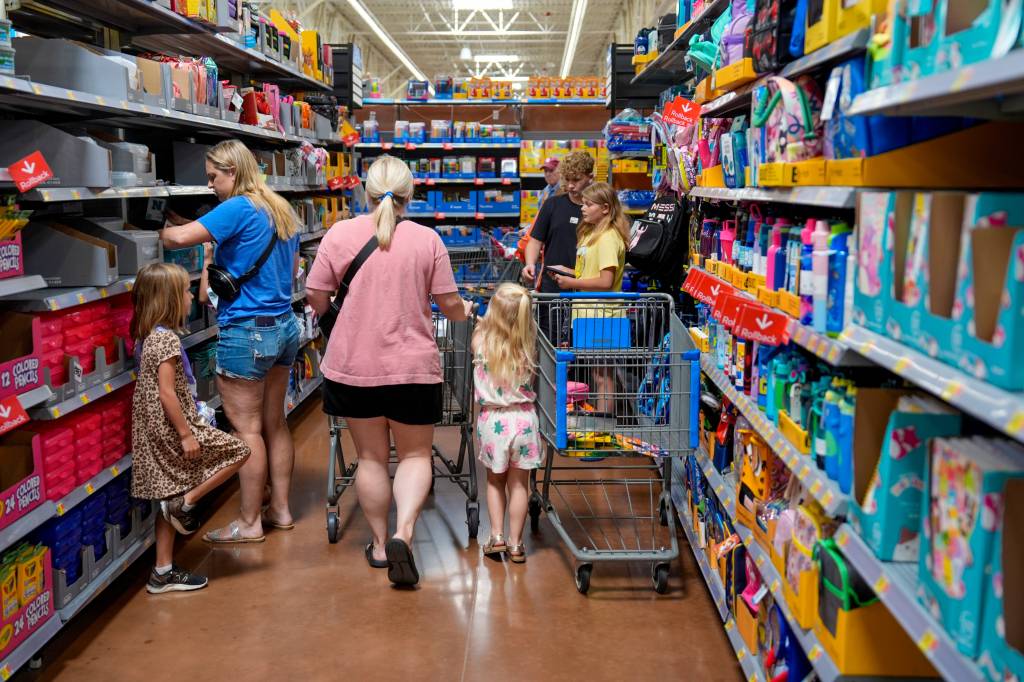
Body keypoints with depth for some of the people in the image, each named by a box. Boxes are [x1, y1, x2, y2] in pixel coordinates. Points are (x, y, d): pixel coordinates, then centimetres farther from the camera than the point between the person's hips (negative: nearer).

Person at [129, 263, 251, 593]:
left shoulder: (149, 336, 11)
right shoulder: (166, 338, -18)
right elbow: (167, 393, -22)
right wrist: (186, 433, -19)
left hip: (155, 432, 10)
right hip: (171, 428, -10)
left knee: (169, 498, 14)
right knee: (239, 451, 1)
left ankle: (163, 572, 20)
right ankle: (186, 503, 1)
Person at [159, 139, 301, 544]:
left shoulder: (238, 209, -14)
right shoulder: (282, 210, 12)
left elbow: (178, 238, -22)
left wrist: (161, 229, -1)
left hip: (246, 330, -9)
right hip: (284, 325, 9)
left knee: (246, 428, 0)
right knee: (274, 422, 15)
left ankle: (249, 523, 9)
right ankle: (280, 509, 24)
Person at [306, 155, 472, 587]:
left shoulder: (340, 235, -5)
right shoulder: (427, 240, -5)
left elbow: (316, 300, -1)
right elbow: (449, 304, -1)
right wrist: (464, 310, 22)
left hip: (353, 367, 1)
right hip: (413, 368, -1)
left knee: (371, 457, 14)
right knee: (415, 455, 13)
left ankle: (379, 543, 24)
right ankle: (403, 532, -7)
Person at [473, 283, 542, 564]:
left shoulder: (480, 340, -10)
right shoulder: (528, 345, -10)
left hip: (492, 420, 0)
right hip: (523, 419, 0)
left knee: (495, 480, 20)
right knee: (519, 483, 11)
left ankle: (496, 537, 16)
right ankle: (515, 543, 16)